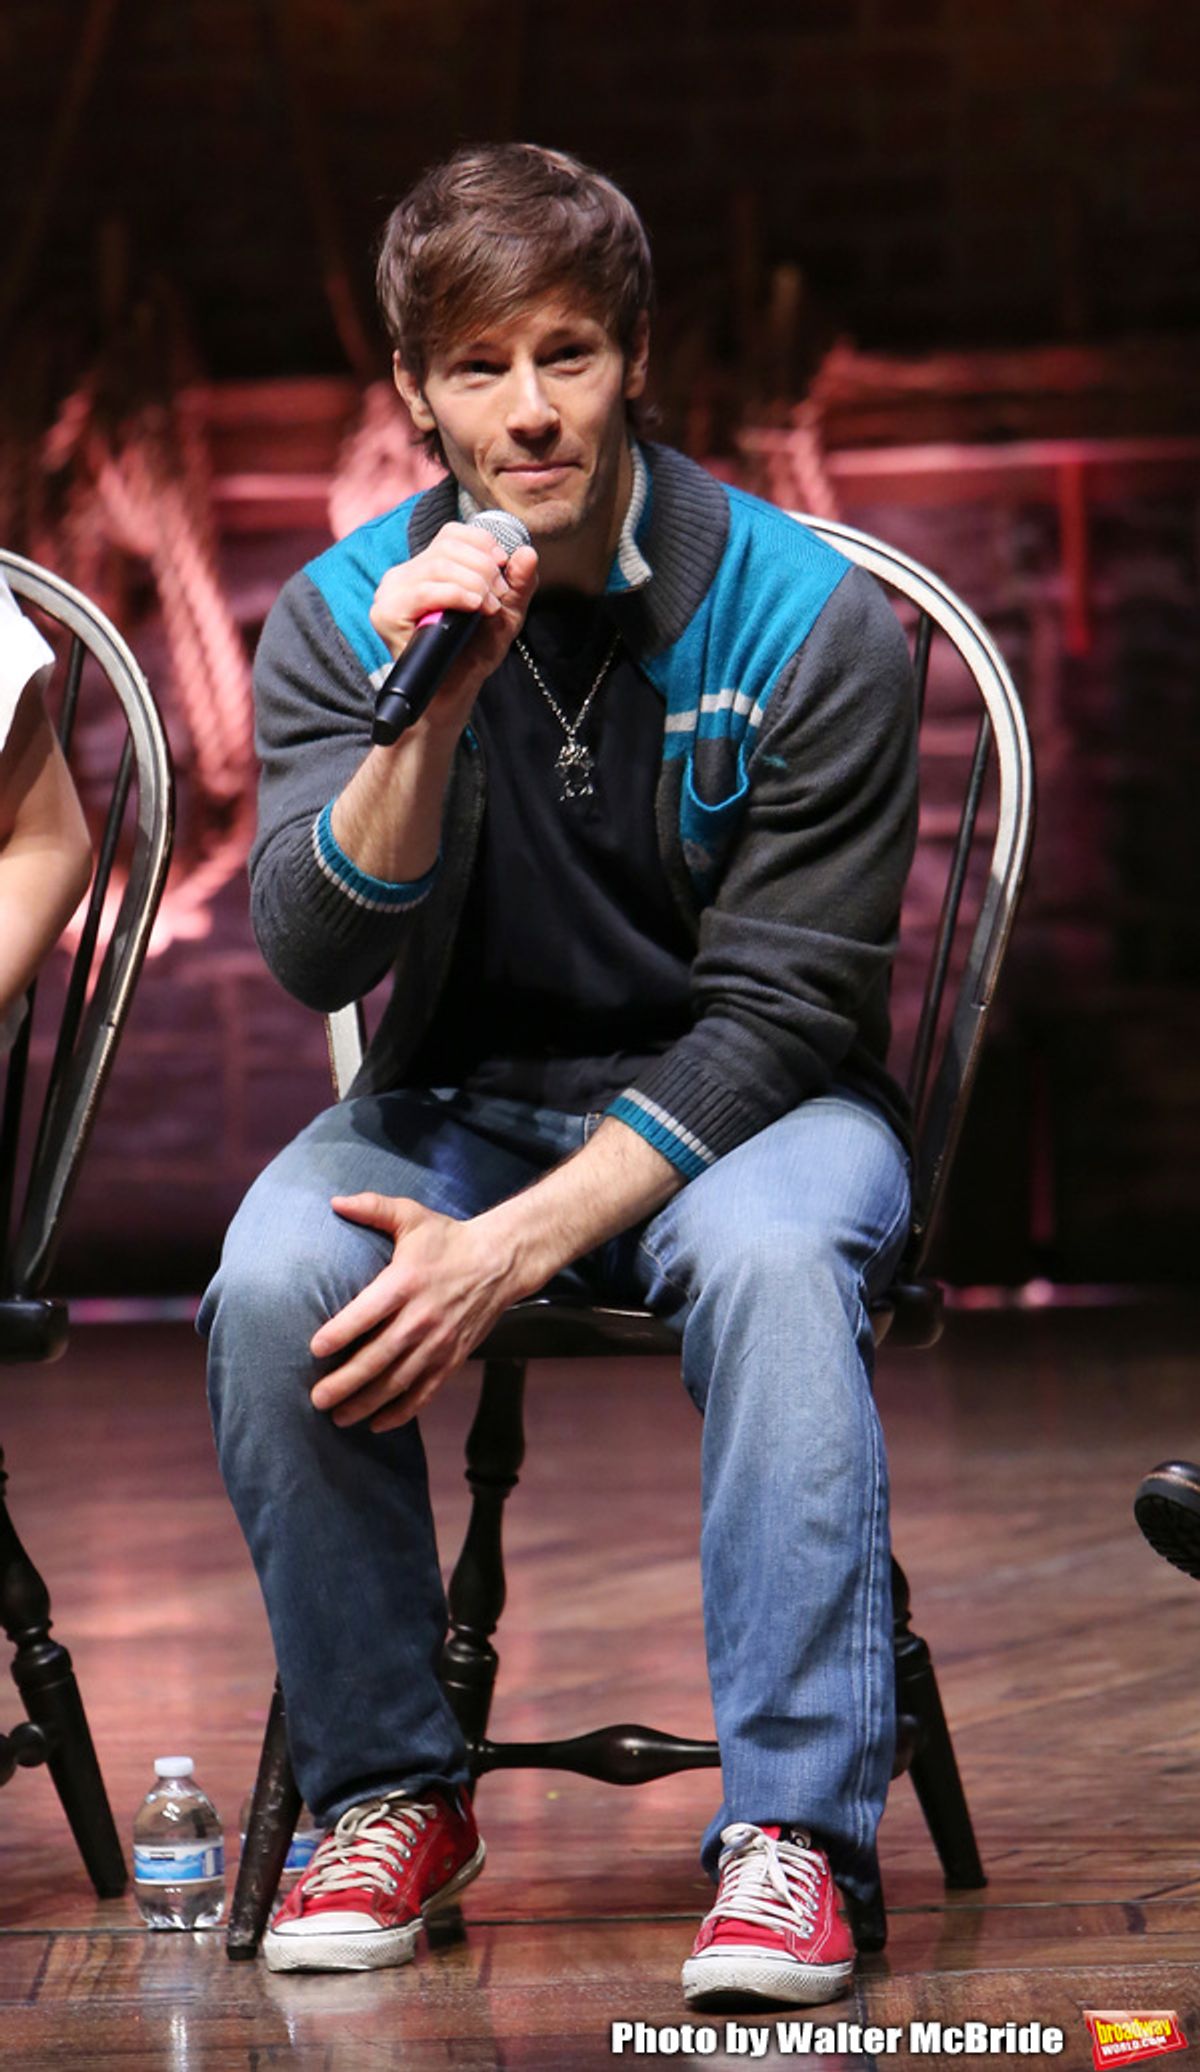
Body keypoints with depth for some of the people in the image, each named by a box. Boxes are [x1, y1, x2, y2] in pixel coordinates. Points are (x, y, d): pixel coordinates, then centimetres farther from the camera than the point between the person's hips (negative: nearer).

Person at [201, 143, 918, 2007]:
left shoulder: (812, 620, -12)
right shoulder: (344, 611, -4)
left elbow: (784, 1009, -14)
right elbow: (313, 958, -15)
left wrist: (515, 1249, -24)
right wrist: (428, 709, -32)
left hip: (742, 1103, -2)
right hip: (458, 1107, 2)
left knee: (768, 1256, -37)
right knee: (274, 1279, -29)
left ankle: (796, 1825, -28)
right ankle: (391, 1794, -9)